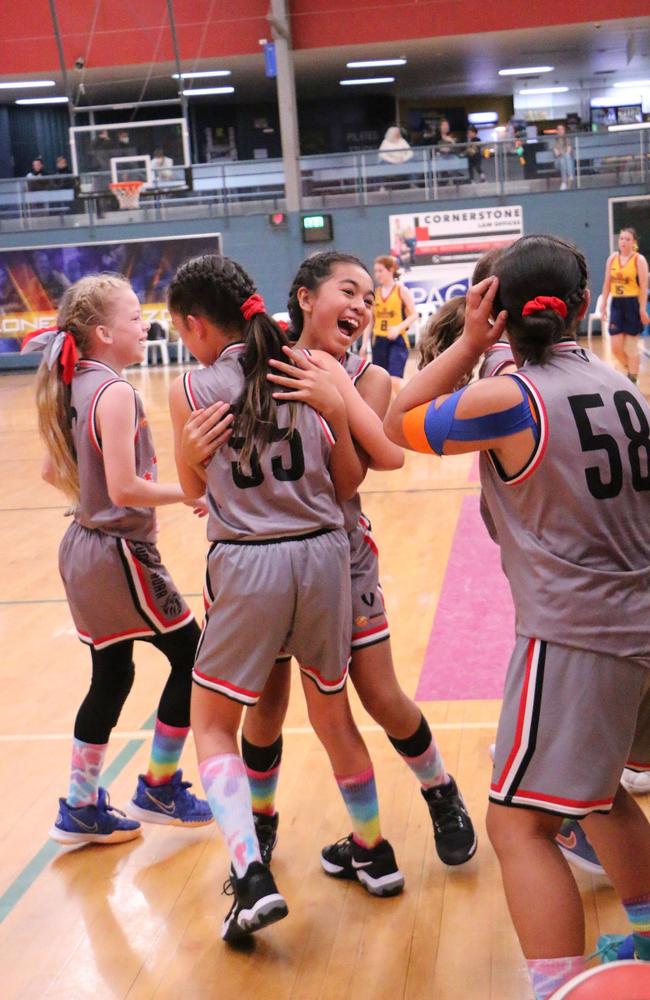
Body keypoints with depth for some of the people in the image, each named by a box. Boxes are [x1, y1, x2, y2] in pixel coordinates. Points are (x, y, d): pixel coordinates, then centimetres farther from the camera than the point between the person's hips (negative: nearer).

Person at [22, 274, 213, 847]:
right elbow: (126, 489, -25)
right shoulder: (115, 393, -20)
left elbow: (53, 471, 15)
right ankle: (158, 789, 17)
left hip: (86, 548, 9)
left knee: (112, 676, 17)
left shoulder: (73, 387, 7)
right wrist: (190, 493, -12)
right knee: (193, 655, 7)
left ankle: (81, 809, 25)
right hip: (121, 554, -9)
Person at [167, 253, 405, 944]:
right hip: (323, 552, 4)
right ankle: (374, 853, 36)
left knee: (211, 722, 13)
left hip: (246, 564, -4)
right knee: (332, 712, 22)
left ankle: (251, 874, -3)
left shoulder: (191, 390, -6)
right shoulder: (309, 373, 1)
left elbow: (193, 485, 9)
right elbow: (348, 482, 4)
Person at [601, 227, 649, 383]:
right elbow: (607, 284, 11)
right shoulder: (612, 258, 8)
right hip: (616, 304, 5)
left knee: (631, 346, 0)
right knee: (616, 347, 2)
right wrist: (603, 305, 8)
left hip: (633, 304, -5)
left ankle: (632, 379, 9)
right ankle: (630, 371, 25)